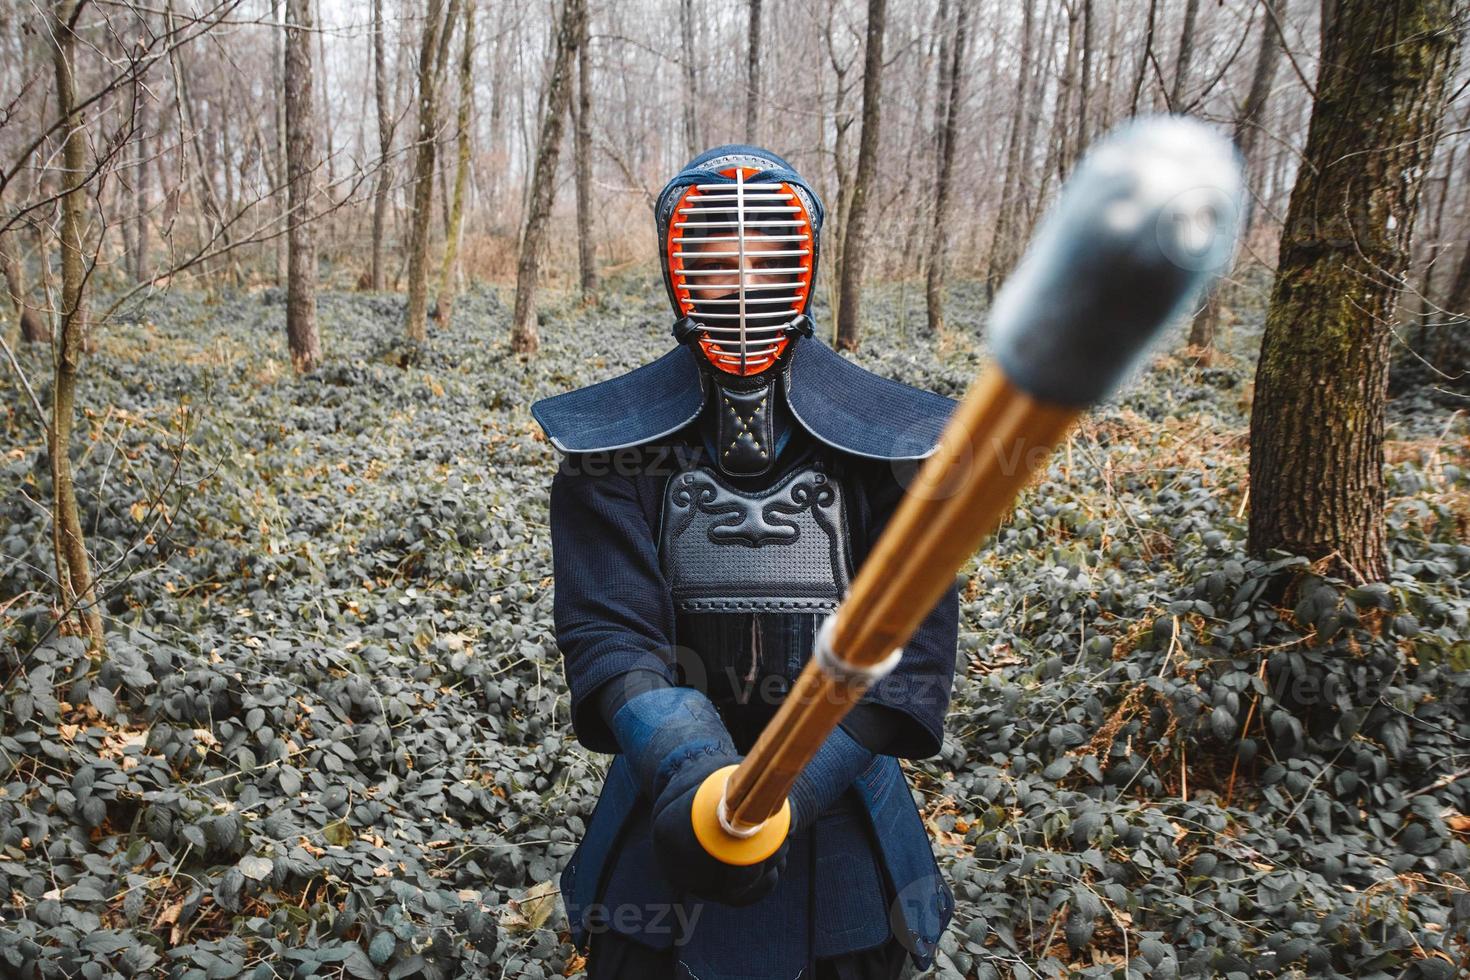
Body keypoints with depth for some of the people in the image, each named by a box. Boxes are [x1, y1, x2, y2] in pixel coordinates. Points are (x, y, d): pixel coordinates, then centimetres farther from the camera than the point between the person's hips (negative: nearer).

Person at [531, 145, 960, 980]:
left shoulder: (886, 438, -8)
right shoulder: (618, 439, -7)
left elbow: (911, 642, -13)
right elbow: (609, 630, -15)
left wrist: (787, 792, -25)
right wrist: (690, 772, -33)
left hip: (838, 796, 1)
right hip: (669, 814, 0)